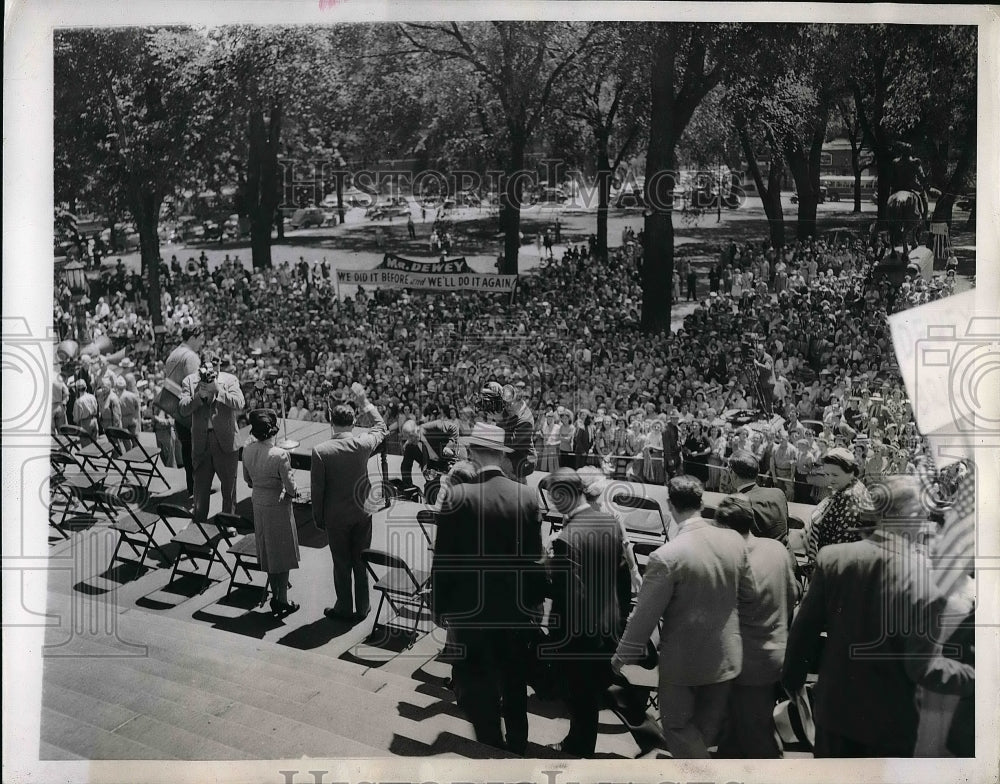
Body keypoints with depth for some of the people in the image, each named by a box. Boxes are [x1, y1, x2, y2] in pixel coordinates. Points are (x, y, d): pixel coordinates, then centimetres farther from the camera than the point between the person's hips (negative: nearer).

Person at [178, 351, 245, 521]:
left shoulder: (230, 380, -3)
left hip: (226, 442, -1)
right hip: (201, 443, 1)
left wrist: (217, 389, -24)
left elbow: (239, 404, -18)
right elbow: (183, 410, -8)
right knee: (200, 487, 7)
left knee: (229, 487, 11)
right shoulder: (189, 381, 0)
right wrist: (199, 395, -21)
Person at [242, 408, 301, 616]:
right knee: (283, 553, 10)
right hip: (278, 506, -6)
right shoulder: (280, 455, -28)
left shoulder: (247, 451, -9)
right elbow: (290, 487, -20)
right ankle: (282, 601, 19)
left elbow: (247, 479, 6)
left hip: (258, 503, 6)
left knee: (268, 551, 20)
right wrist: (294, 491, 2)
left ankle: (275, 595, 34)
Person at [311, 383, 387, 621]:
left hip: (336, 517, -2)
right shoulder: (363, 444, -12)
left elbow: (317, 490, -11)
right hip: (362, 513, 2)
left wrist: (319, 519, 2)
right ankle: (362, 607, 25)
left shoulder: (320, 451, -17)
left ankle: (344, 608, 21)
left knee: (341, 564, 10)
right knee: (361, 561, 15)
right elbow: (381, 427, 11)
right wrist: (365, 403, 19)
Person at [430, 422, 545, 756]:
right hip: (518, 610, 5)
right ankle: (517, 749, 37)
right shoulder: (528, 496, -7)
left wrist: (439, 607, -1)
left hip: (472, 612, -4)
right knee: (515, 687, 21)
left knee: (479, 691, 9)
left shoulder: (459, 496, -18)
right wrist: (535, 602, 14)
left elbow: (443, 559, -13)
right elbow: (535, 557, 1)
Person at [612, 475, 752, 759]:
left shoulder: (666, 556, -26)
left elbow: (645, 615, -18)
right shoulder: (735, 541, -10)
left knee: (677, 725, 15)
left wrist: (623, 655, -4)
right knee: (707, 726, 22)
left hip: (683, 660, -5)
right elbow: (749, 591, 4)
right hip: (726, 655, 5)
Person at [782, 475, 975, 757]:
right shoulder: (929, 576, -22)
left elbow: (803, 631, -4)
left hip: (834, 707, 3)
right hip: (890, 721, -3)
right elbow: (922, 667, -19)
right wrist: (977, 677, -4)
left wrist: (792, 679, 11)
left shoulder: (832, 557, -12)